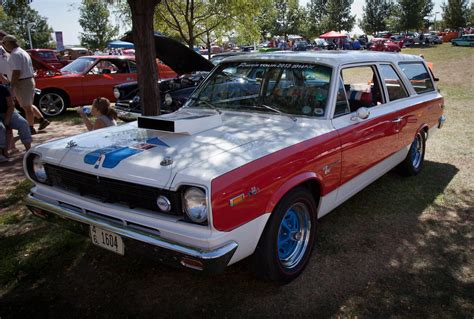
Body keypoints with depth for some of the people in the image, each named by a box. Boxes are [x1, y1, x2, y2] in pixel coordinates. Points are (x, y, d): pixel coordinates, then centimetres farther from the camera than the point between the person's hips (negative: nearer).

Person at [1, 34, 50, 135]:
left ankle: (31, 128, 8)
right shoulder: (23, 52, 16)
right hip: (29, 80, 10)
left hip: (22, 83, -10)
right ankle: (42, 120, 19)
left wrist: (11, 86, -20)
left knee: (27, 107, 0)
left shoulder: (15, 54, -16)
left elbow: (16, 72, -23)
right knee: (28, 105, 19)